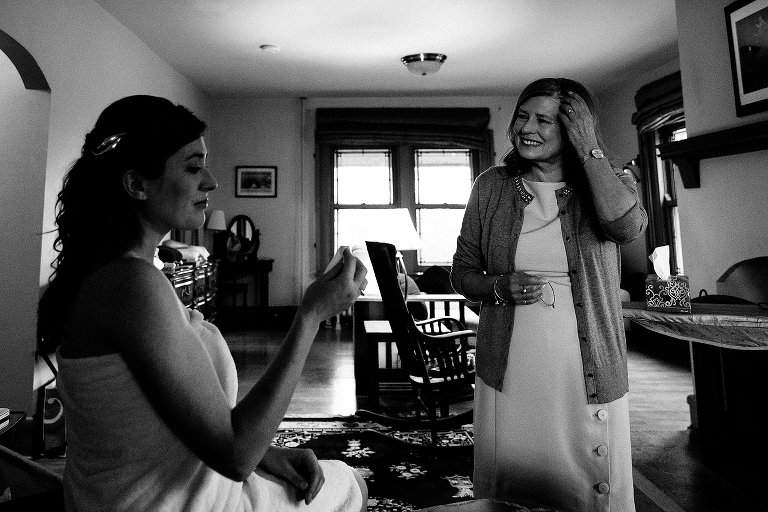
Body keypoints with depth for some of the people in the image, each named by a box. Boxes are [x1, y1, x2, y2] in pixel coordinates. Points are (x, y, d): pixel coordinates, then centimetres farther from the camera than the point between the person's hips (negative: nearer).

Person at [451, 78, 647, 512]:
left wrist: (589, 146, -13)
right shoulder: (491, 187, 2)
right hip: (508, 378, 1)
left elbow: (628, 224, -22)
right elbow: (462, 272, 7)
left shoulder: (610, 182, 2)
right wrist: (499, 287, -14)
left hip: (590, 380, 0)